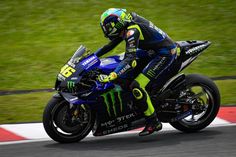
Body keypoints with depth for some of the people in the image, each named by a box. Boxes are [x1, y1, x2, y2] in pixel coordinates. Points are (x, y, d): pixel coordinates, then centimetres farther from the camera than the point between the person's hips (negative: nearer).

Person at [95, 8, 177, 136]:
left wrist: (111, 76, -40)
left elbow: (130, 60, -35)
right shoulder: (125, 26, 6)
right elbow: (110, 45, 20)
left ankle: (153, 122, -11)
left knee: (136, 86, -18)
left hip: (164, 54, -11)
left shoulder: (132, 31, -25)